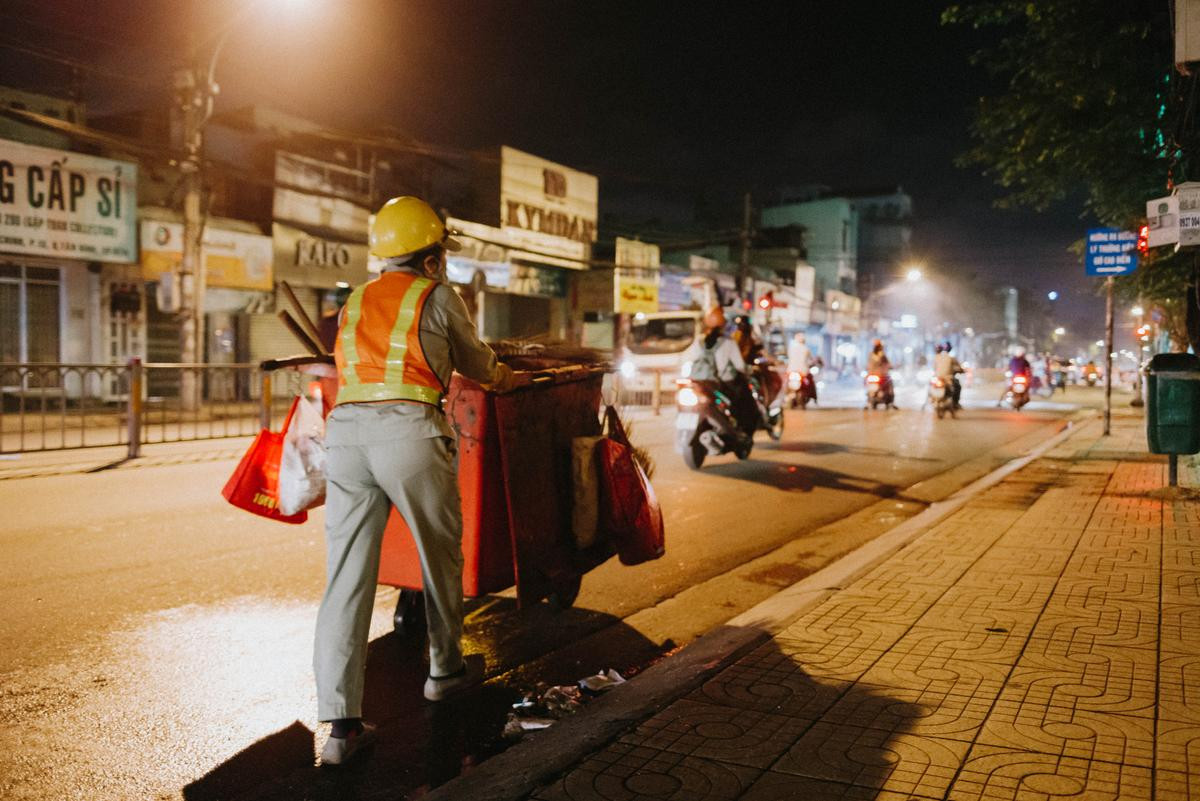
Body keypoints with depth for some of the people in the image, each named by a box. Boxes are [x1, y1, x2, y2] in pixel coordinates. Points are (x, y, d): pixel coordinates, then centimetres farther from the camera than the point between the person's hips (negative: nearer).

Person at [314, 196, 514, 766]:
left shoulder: (356, 301, 25)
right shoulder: (438, 297, 9)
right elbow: (474, 361, 22)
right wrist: (499, 375, 46)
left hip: (345, 428, 5)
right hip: (408, 431, -4)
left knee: (346, 575, 2)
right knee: (440, 556, 17)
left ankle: (341, 724, 0)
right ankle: (445, 670, 34)